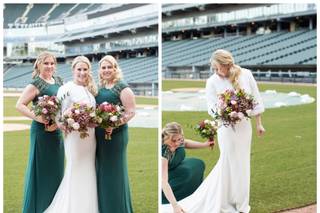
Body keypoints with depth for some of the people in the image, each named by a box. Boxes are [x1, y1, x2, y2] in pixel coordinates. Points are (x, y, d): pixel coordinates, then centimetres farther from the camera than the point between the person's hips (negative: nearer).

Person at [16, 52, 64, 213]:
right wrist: (37, 117, -24)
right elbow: (19, 105, -14)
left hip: (58, 130, 7)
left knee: (56, 168, 14)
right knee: (41, 169, 2)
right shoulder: (36, 84, -10)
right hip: (42, 131, -7)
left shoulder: (58, 81, 10)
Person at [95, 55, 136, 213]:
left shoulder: (122, 87, -8)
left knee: (114, 171, 0)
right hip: (99, 135, 7)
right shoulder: (99, 88, 12)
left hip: (115, 135, -7)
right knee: (102, 171, 12)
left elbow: (131, 111, -13)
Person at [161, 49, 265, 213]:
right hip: (227, 127, -4)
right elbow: (212, 108, -11)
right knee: (230, 164, 1)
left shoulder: (246, 75, -5)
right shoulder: (213, 81, -11)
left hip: (245, 125, 4)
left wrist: (259, 123, 8)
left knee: (242, 163, 14)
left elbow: (256, 100, 4)